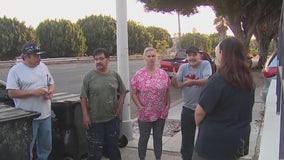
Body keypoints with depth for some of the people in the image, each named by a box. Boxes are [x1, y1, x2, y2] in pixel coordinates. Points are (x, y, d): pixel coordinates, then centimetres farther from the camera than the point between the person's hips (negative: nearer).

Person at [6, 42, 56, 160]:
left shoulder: (43, 66, 8)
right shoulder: (15, 70, -10)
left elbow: (51, 83, 16)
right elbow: (11, 93, -15)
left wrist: (50, 91, -6)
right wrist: (33, 92, -21)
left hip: (45, 114, 6)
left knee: (46, 145, 17)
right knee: (27, 147, 5)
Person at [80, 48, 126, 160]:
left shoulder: (115, 75, 1)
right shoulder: (89, 76, -8)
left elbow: (122, 91, 14)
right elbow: (83, 98, -6)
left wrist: (120, 105, 3)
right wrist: (85, 115, -11)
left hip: (113, 119, 3)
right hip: (94, 120, -3)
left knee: (113, 146, 19)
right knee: (95, 150, 7)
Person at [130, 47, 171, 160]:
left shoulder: (163, 73, 1)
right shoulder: (139, 75, -7)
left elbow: (167, 91, 8)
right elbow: (133, 93, -4)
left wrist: (168, 105, -1)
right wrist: (140, 107, -12)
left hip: (161, 113, 2)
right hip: (145, 114, -2)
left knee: (158, 138, 15)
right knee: (144, 138, 11)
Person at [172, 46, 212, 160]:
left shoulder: (205, 64, -10)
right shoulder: (183, 67, 1)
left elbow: (207, 81, -26)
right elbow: (178, 85, -7)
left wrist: (193, 82, -42)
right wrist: (174, 79, -30)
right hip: (188, 108, 4)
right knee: (186, 138, 16)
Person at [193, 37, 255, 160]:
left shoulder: (218, 80, -23)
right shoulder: (248, 80, -2)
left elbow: (200, 112, -18)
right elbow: (245, 108, 11)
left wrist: (199, 124, 2)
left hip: (214, 142, -6)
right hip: (239, 140, 7)